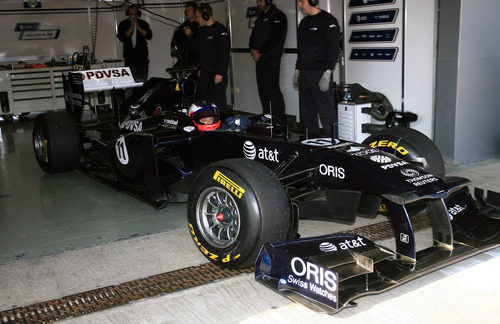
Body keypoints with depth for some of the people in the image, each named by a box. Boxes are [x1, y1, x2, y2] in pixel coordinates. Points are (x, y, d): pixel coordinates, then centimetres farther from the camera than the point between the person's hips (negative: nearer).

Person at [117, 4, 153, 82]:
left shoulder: (143, 24, 8)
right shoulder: (123, 24, 5)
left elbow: (149, 36, -5)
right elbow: (121, 37, -9)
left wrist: (138, 27, -11)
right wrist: (131, 28, -11)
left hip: (142, 55, 1)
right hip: (129, 55, -1)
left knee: (142, 79, 0)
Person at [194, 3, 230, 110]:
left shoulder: (220, 30, -9)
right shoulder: (201, 31, 15)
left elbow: (224, 53, -15)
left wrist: (220, 73, -19)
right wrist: (199, 68, 13)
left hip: (217, 74, -8)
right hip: (204, 73, 8)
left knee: (217, 102, -8)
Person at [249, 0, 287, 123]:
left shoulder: (278, 16, -6)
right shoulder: (260, 17, 20)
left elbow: (277, 40, -14)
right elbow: (253, 35, 21)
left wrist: (261, 53, -12)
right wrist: (253, 50, 1)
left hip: (271, 59, -8)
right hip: (259, 58, 8)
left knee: (273, 90, -11)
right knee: (263, 90, 9)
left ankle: (280, 121, -7)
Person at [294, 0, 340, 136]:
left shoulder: (328, 20, -7)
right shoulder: (304, 22, 18)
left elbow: (333, 49, -13)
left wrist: (326, 73, -20)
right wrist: (297, 70, 19)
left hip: (320, 73, -8)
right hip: (304, 74, 8)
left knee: (326, 112, -8)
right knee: (307, 112, 9)